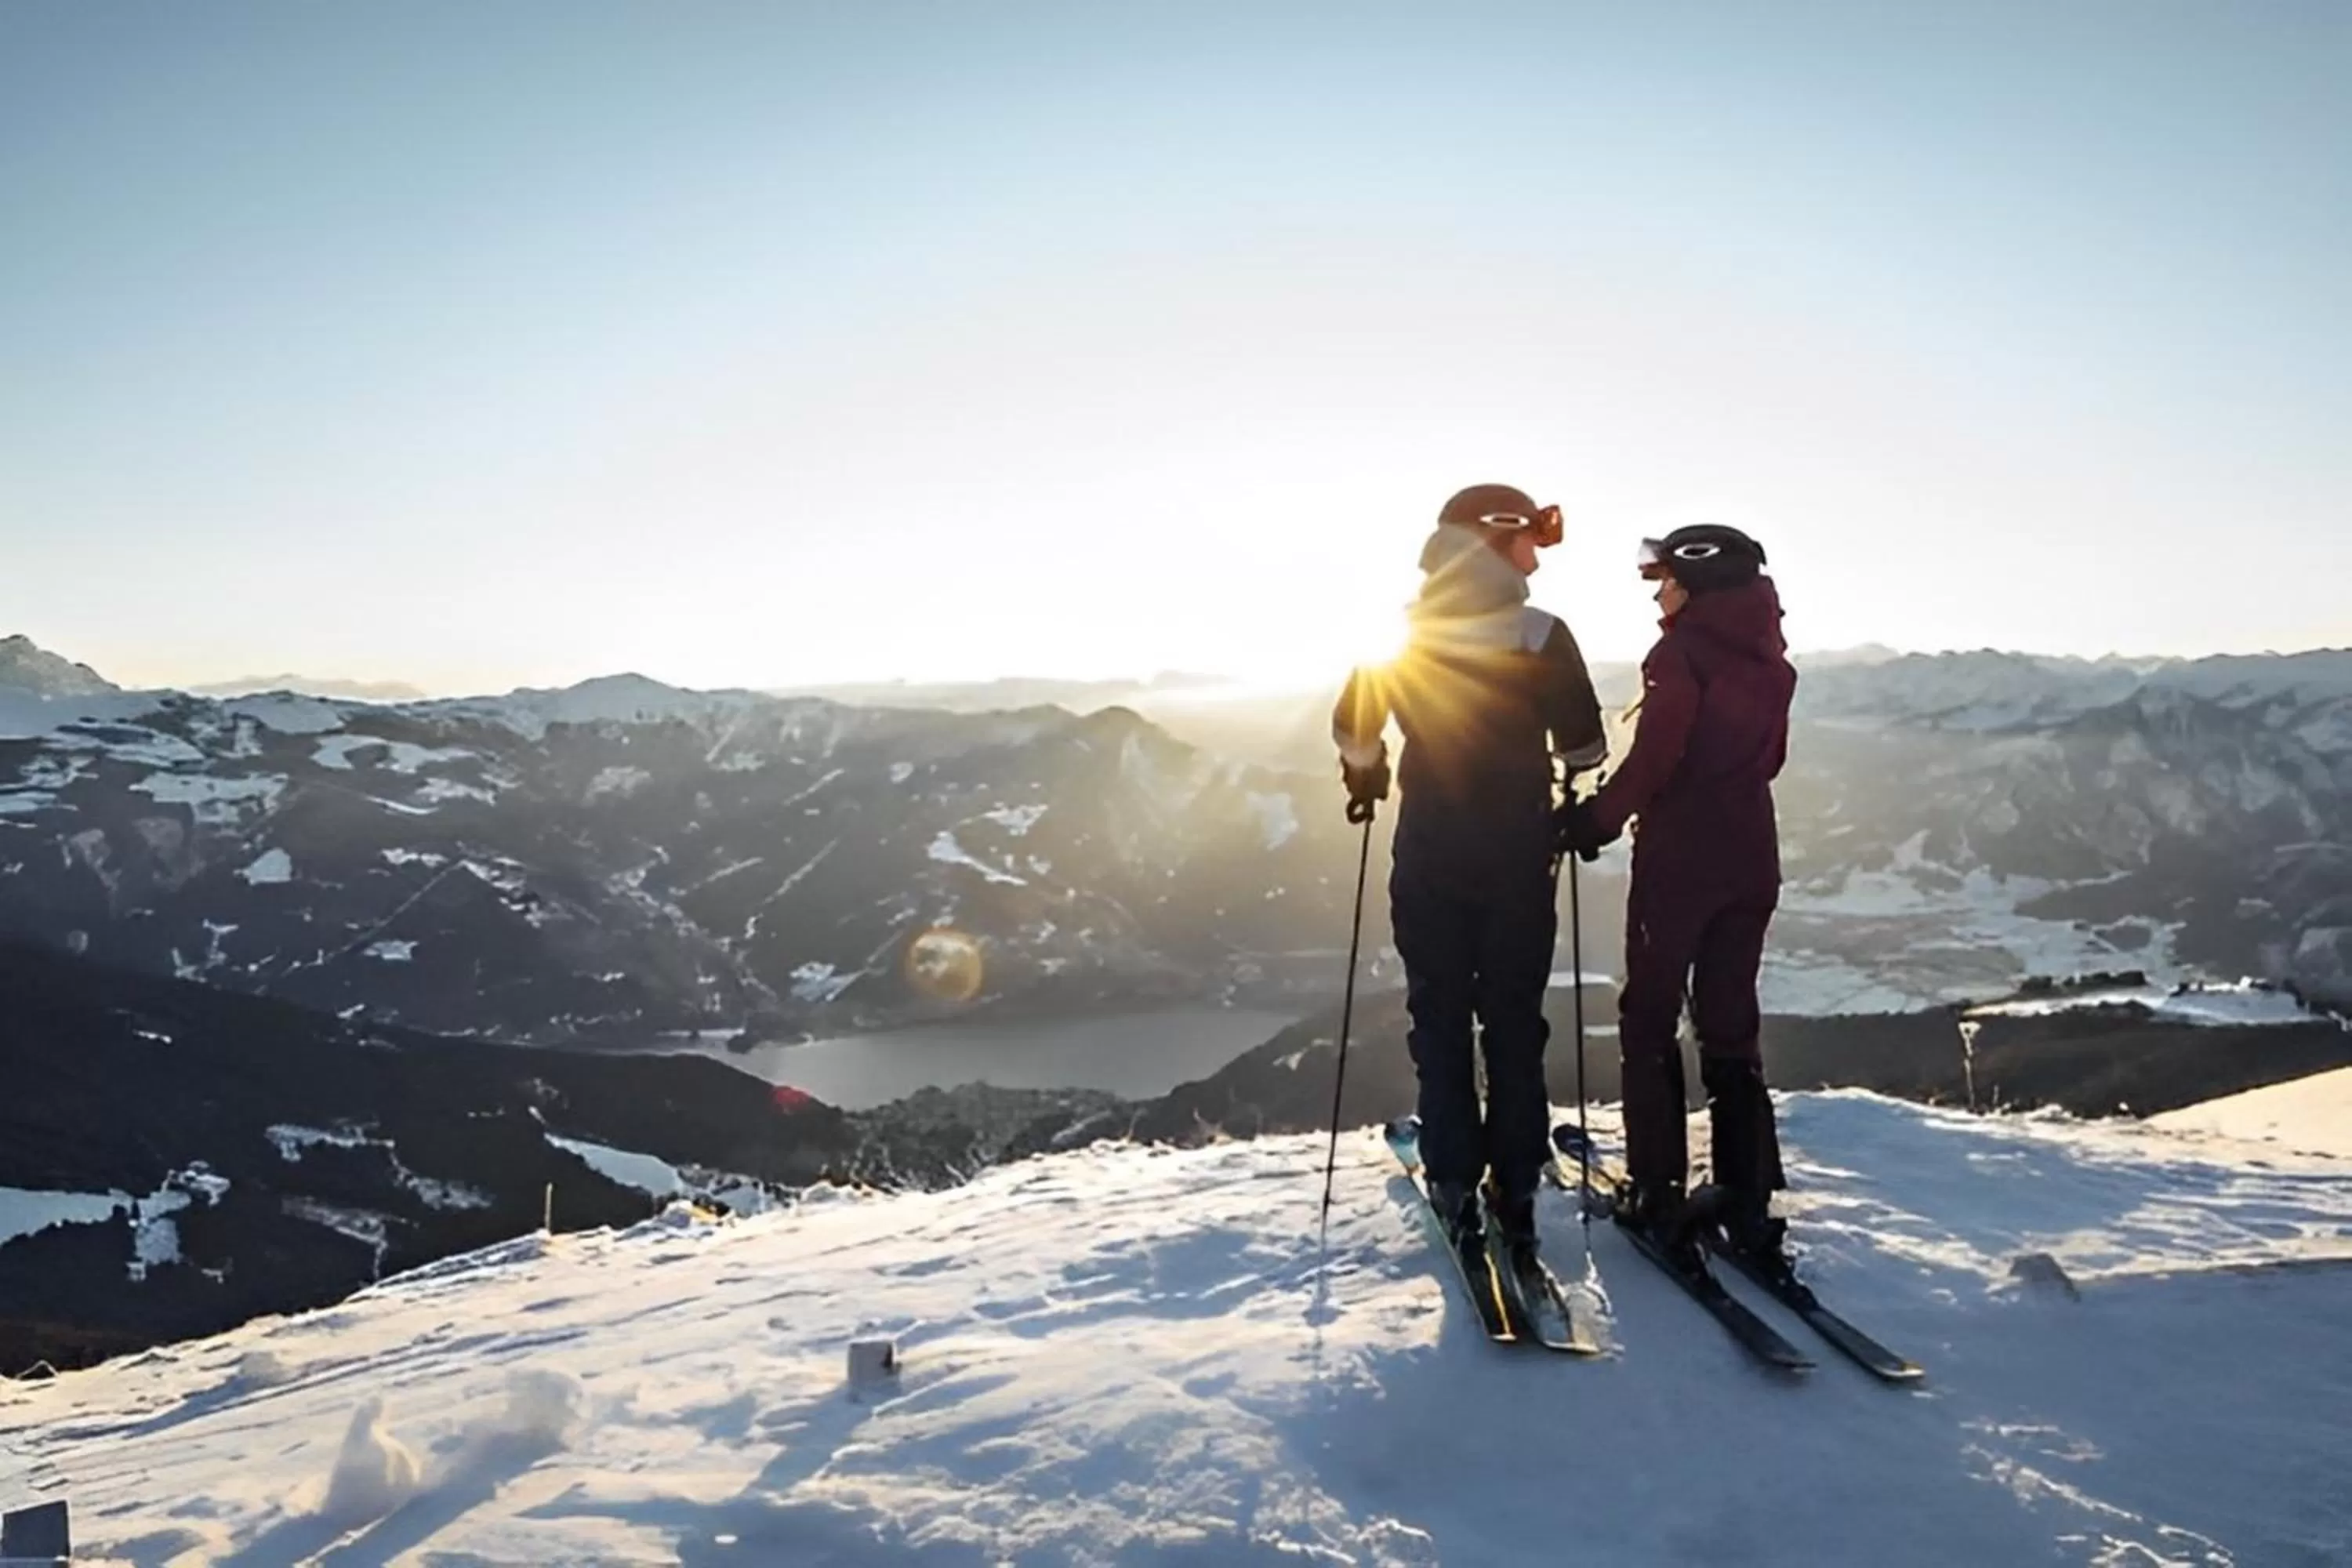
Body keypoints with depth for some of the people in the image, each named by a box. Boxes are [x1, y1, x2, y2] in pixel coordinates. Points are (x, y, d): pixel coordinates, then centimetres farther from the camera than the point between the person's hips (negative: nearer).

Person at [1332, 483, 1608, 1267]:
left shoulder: (1400, 633, -1)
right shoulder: (1541, 636, -9)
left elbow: (1353, 727, 6)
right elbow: (1584, 747, -7)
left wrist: (1365, 778, 26)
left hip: (1428, 854, 2)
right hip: (1518, 855, -1)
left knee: (1440, 1019, 10)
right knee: (1515, 1024, 10)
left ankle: (1457, 1188, 10)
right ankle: (1515, 1191, 13)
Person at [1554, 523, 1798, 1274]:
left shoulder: (1683, 650, -10)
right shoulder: (1768, 661, 12)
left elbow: (1653, 755, -18)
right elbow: (1768, 759, 17)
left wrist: (1598, 818, -8)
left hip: (1679, 854, -7)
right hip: (1750, 856, 7)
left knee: (1649, 1018, 4)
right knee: (1730, 1023, 11)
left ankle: (1658, 1191, 4)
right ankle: (1747, 1197, 10)